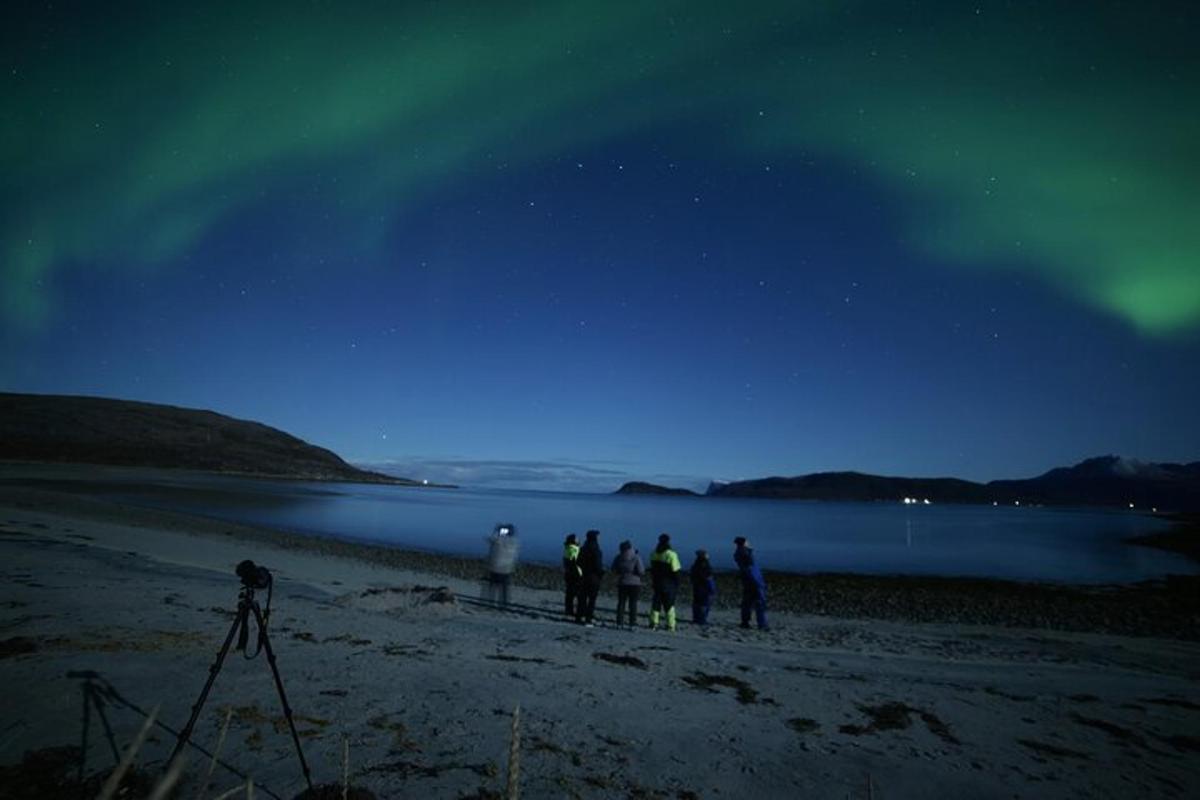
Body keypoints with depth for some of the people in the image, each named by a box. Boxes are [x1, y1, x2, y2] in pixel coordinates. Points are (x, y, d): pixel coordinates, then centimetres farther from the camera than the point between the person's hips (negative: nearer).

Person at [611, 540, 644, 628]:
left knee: (621, 602, 9)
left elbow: (613, 570, 4)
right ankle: (632, 622, 3)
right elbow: (640, 571, -14)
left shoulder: (618, 557, 0)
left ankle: (619, 621, 10)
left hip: (622, 583, 3)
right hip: (634, 583, -3)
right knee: (633, 603, 3)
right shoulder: (636, 558, -11)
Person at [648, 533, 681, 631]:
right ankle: (670, 625, 7)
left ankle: (653, 623, 10)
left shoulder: (653, 554, 3)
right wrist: (677, 584, -5)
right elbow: (675, 571, -14)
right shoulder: (672, 555, -15)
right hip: (668, 584, -4)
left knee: (656, 602, 12)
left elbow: (652, 569, 10)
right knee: (669, 604, 5)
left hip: (657, 583, 4)